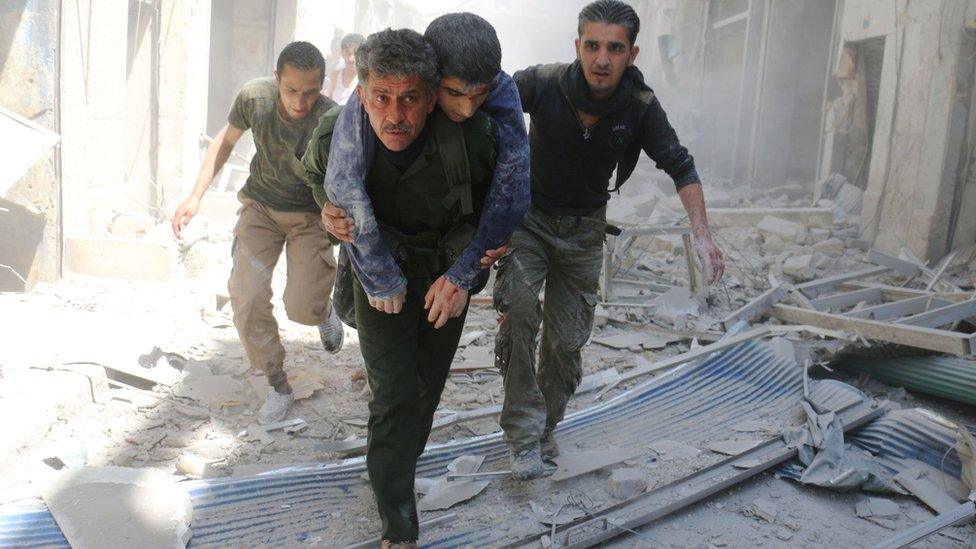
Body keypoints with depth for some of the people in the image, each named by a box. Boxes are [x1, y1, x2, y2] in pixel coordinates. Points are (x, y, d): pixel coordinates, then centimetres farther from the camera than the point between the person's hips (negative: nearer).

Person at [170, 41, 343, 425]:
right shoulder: (254, 97, -18)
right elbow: (226, 141, 1)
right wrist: (195, 196, -3)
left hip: (310, 214, -2)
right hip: (260, 206, 3)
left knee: (302, 308, -17)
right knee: (246, 299, -11)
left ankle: (324, 312, 23)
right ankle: (278, 386, 8)